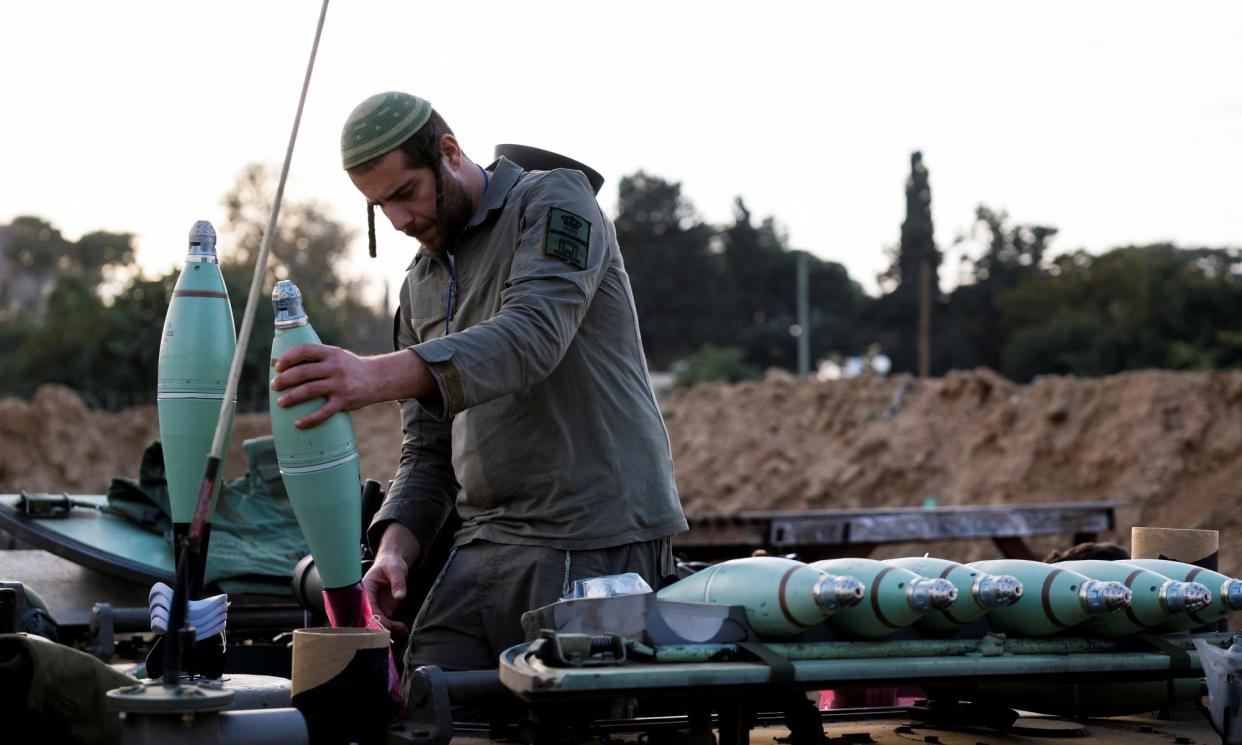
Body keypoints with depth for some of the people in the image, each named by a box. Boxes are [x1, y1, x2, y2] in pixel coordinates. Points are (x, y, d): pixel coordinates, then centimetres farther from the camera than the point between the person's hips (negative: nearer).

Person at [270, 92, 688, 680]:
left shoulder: (555, 201, -3)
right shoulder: (420, 286, 20)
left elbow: (532, 334, -23)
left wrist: (380, 376, -38)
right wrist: (395, 545, -2)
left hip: (597, 546, -7)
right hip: (484, 543, 7)